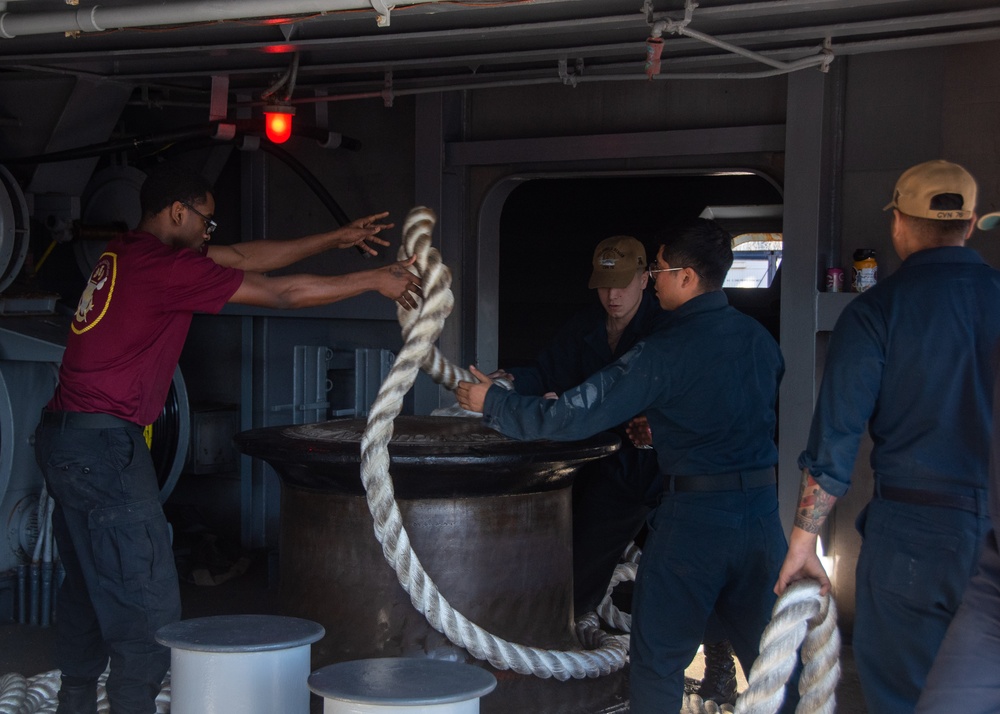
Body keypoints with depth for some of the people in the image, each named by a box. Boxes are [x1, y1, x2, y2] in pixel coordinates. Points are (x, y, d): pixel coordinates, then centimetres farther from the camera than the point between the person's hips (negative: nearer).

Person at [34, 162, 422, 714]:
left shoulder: (127, 254, 12)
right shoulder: (164, 266, -15)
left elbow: (245, 258, 16)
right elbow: (280, 293, -12)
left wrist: (335, 239, 17)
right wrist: (374, 280, -2)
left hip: (62, 436, 10)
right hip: (104, 444, -10)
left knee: (87, 586, 20)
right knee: (148, 604, -6)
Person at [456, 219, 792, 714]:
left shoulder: (664, 351, -14)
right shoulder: (759, 337, 5)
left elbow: (572, 416, -13)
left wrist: (492, 403, -1)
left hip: (693, 515, -6)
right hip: (761, 507, 6)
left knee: (658, 663, 7)